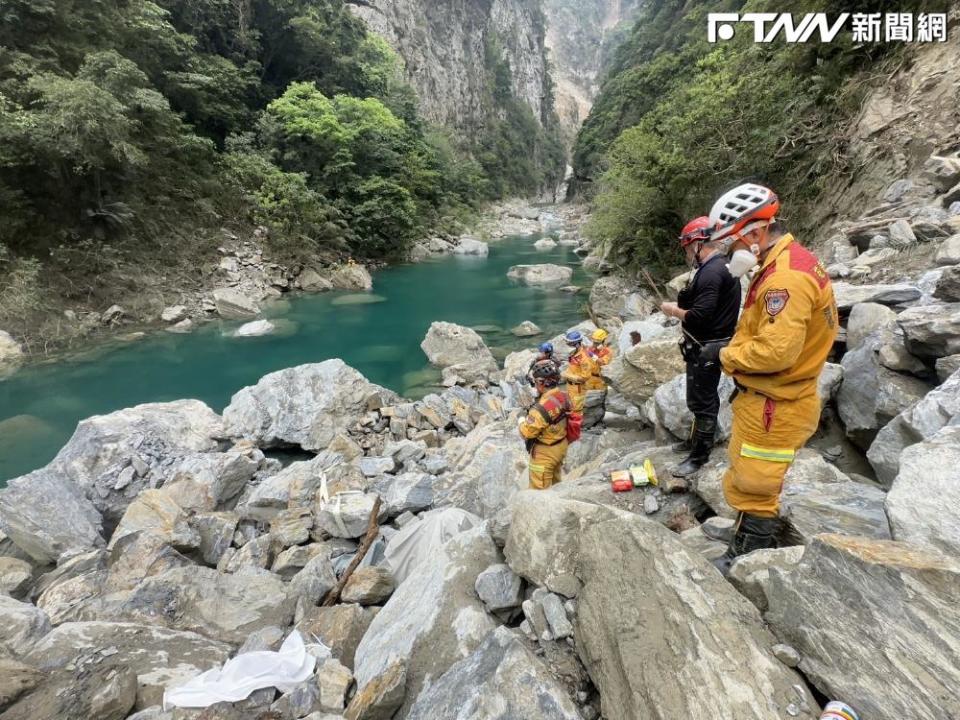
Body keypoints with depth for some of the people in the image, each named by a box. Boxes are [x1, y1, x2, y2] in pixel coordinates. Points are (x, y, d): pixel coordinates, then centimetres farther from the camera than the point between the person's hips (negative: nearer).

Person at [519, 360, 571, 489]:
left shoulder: (542, 407, -35)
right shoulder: (564, 396, -9)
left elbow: (526, 432, -23)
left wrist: (522, 421, -3)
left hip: (545, 453, -8)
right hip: (561, 446, 8)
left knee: (540, 490, 9)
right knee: (555, 481, 30)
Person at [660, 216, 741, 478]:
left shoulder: (711, 272, -23)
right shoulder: (721, 266, 11)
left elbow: (699, 316, -28)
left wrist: (673, 310, -13)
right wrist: (682, 306, 7)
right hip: (708, 345, 11)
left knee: (702, 401, -1)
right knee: (703, 397, 22)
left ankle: (699, 455, 10)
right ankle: (697, 439, 38)